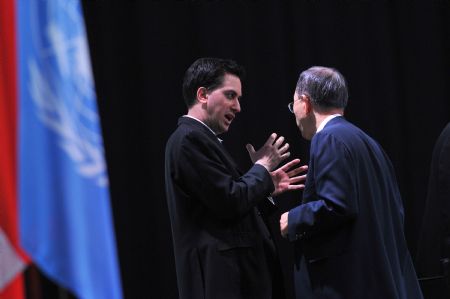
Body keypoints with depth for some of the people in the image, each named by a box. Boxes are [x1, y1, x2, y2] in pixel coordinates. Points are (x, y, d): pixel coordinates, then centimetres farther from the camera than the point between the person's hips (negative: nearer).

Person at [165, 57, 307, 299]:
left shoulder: (198, 139, 19)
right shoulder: (189, 139, -11)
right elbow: (230, 203, -18)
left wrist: (268, 189, 13)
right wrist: (262, 167, -3)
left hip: (235, 277, 10)